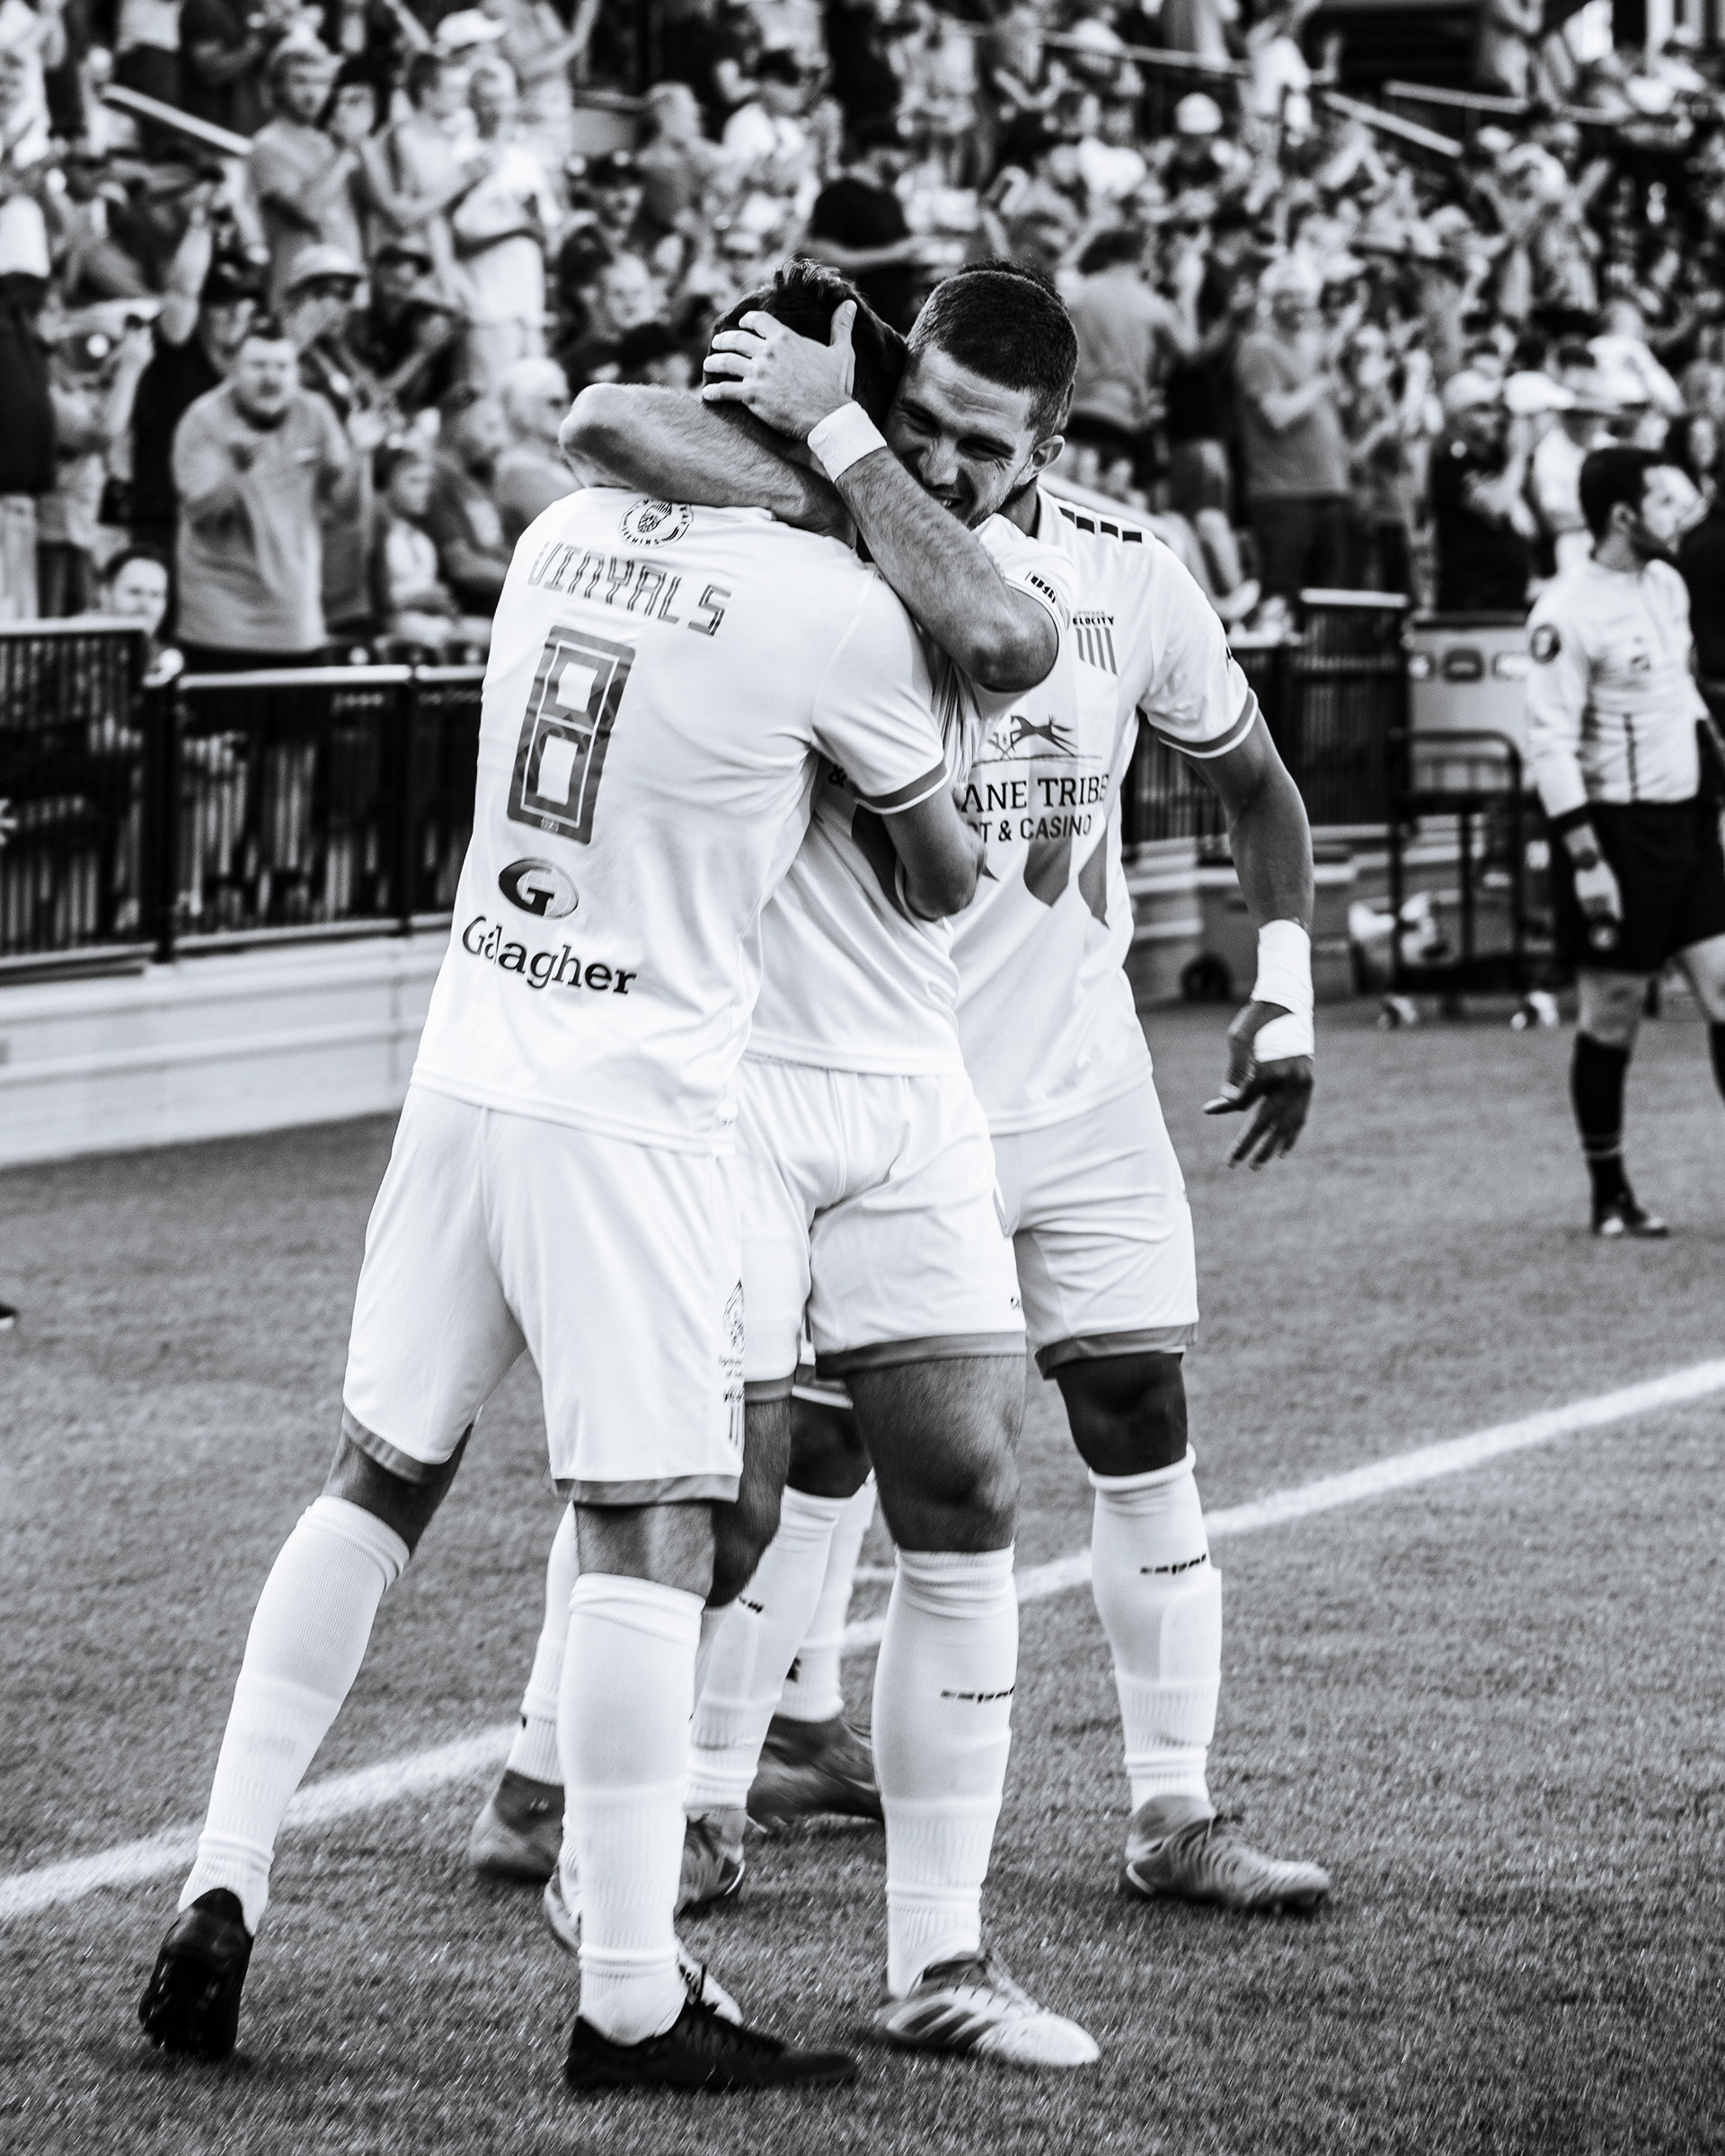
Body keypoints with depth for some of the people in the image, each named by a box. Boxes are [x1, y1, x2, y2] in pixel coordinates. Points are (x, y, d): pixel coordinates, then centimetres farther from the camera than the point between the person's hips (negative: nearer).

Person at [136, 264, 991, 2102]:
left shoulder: (565, 533, 7)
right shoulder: (835, 611, -9)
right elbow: (941, 881, 3)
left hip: (468, 1058, 6)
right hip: (630, 1107, -6)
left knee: (374, 1484, 14)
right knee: (649, 1533, -4)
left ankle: (219, 1899, 14)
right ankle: (631, 2001, -3)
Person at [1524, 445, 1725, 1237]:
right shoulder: (1569, 611, -16)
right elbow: (1549, 745, -18)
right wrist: (1586, 859, -21)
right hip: (1617, 828, -7)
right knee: (1613, 1017, 1)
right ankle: (1610, 1196, 13)